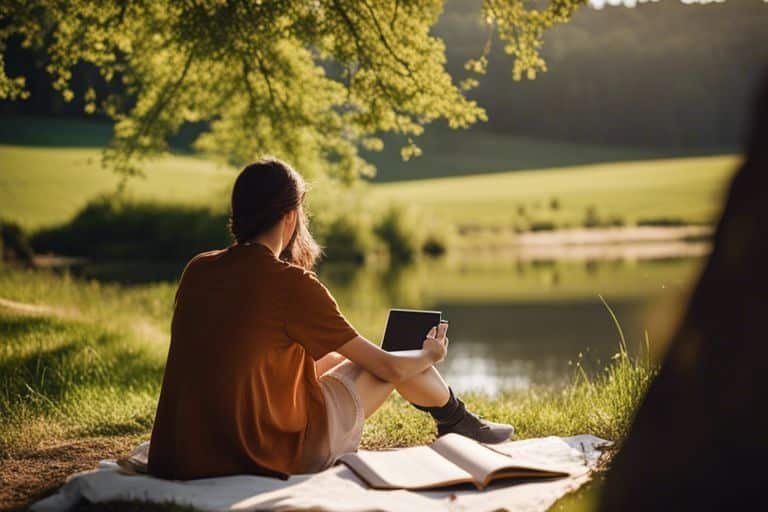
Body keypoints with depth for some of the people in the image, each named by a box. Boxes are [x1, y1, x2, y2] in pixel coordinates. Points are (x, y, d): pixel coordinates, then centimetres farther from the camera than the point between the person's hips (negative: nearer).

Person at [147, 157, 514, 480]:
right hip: (279, 452, -6)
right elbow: (389, 366, -7)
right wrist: (431, 354, 16)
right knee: (393, 360, 12)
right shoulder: (291, 283, -17)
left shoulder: (197, 270, 1)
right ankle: (458, 424, 40)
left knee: (341, 357, 26)